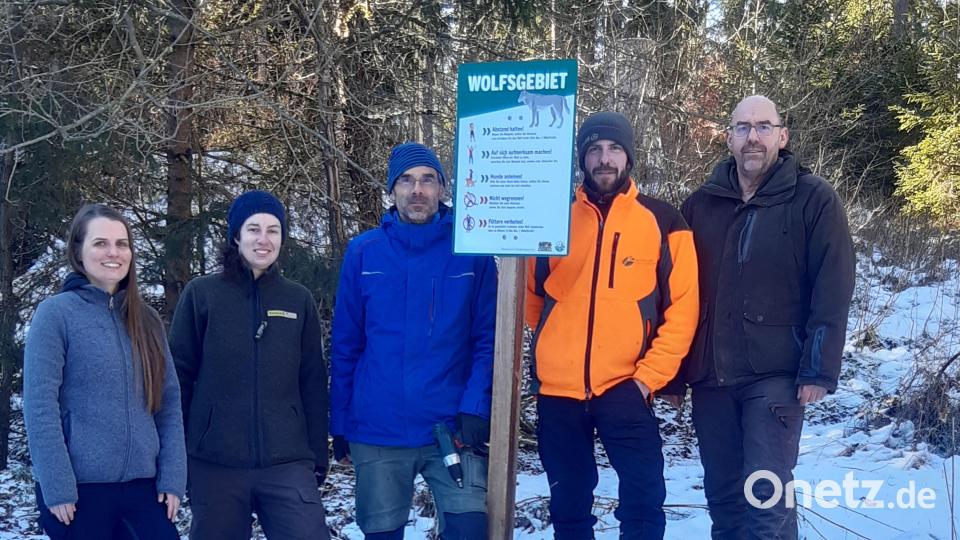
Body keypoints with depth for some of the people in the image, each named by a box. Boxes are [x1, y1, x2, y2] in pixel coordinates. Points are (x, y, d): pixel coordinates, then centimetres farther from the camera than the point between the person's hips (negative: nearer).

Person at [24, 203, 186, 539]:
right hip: (79, 487, -4)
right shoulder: (55, 313, -5)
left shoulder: (146, 320, 10)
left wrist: (172, 477, 1)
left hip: (143, 484, 4)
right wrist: (56, 487, -14)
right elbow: (39, 406, -9)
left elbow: (169, 402, 10)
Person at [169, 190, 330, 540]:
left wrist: (317, 456, 8)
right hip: (215, 464, -1)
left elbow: (313, 385, 10)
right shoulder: (201, 295, 2)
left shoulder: (299, 301, 9)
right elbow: (179, 376, 3)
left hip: (288, 463, 1)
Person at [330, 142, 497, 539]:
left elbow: (487, 339, 0)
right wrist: (339, 422, 5)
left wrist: (476, 406, -13)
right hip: (377, 430, 1)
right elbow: (345, 346, 6)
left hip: (455, 427, -1)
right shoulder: (363, 253, 2)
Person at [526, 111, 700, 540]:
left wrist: (649, 376, -8)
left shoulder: (663, 222, 2)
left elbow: (682, 308, -1)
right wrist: (552, 351, 13)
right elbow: (533, 295, 19)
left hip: (624, 387, -2)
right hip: (557, 388, 3)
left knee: (644, 501, -6)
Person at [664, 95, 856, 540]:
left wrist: (819, 370, -14)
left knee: (767, 494, -8)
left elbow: (832, 293, -8)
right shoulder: (701, 204, 8)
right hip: (710, 375, 4)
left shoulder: (813, 199, -3)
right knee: (722, 494, 11)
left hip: (775, 375, -4)